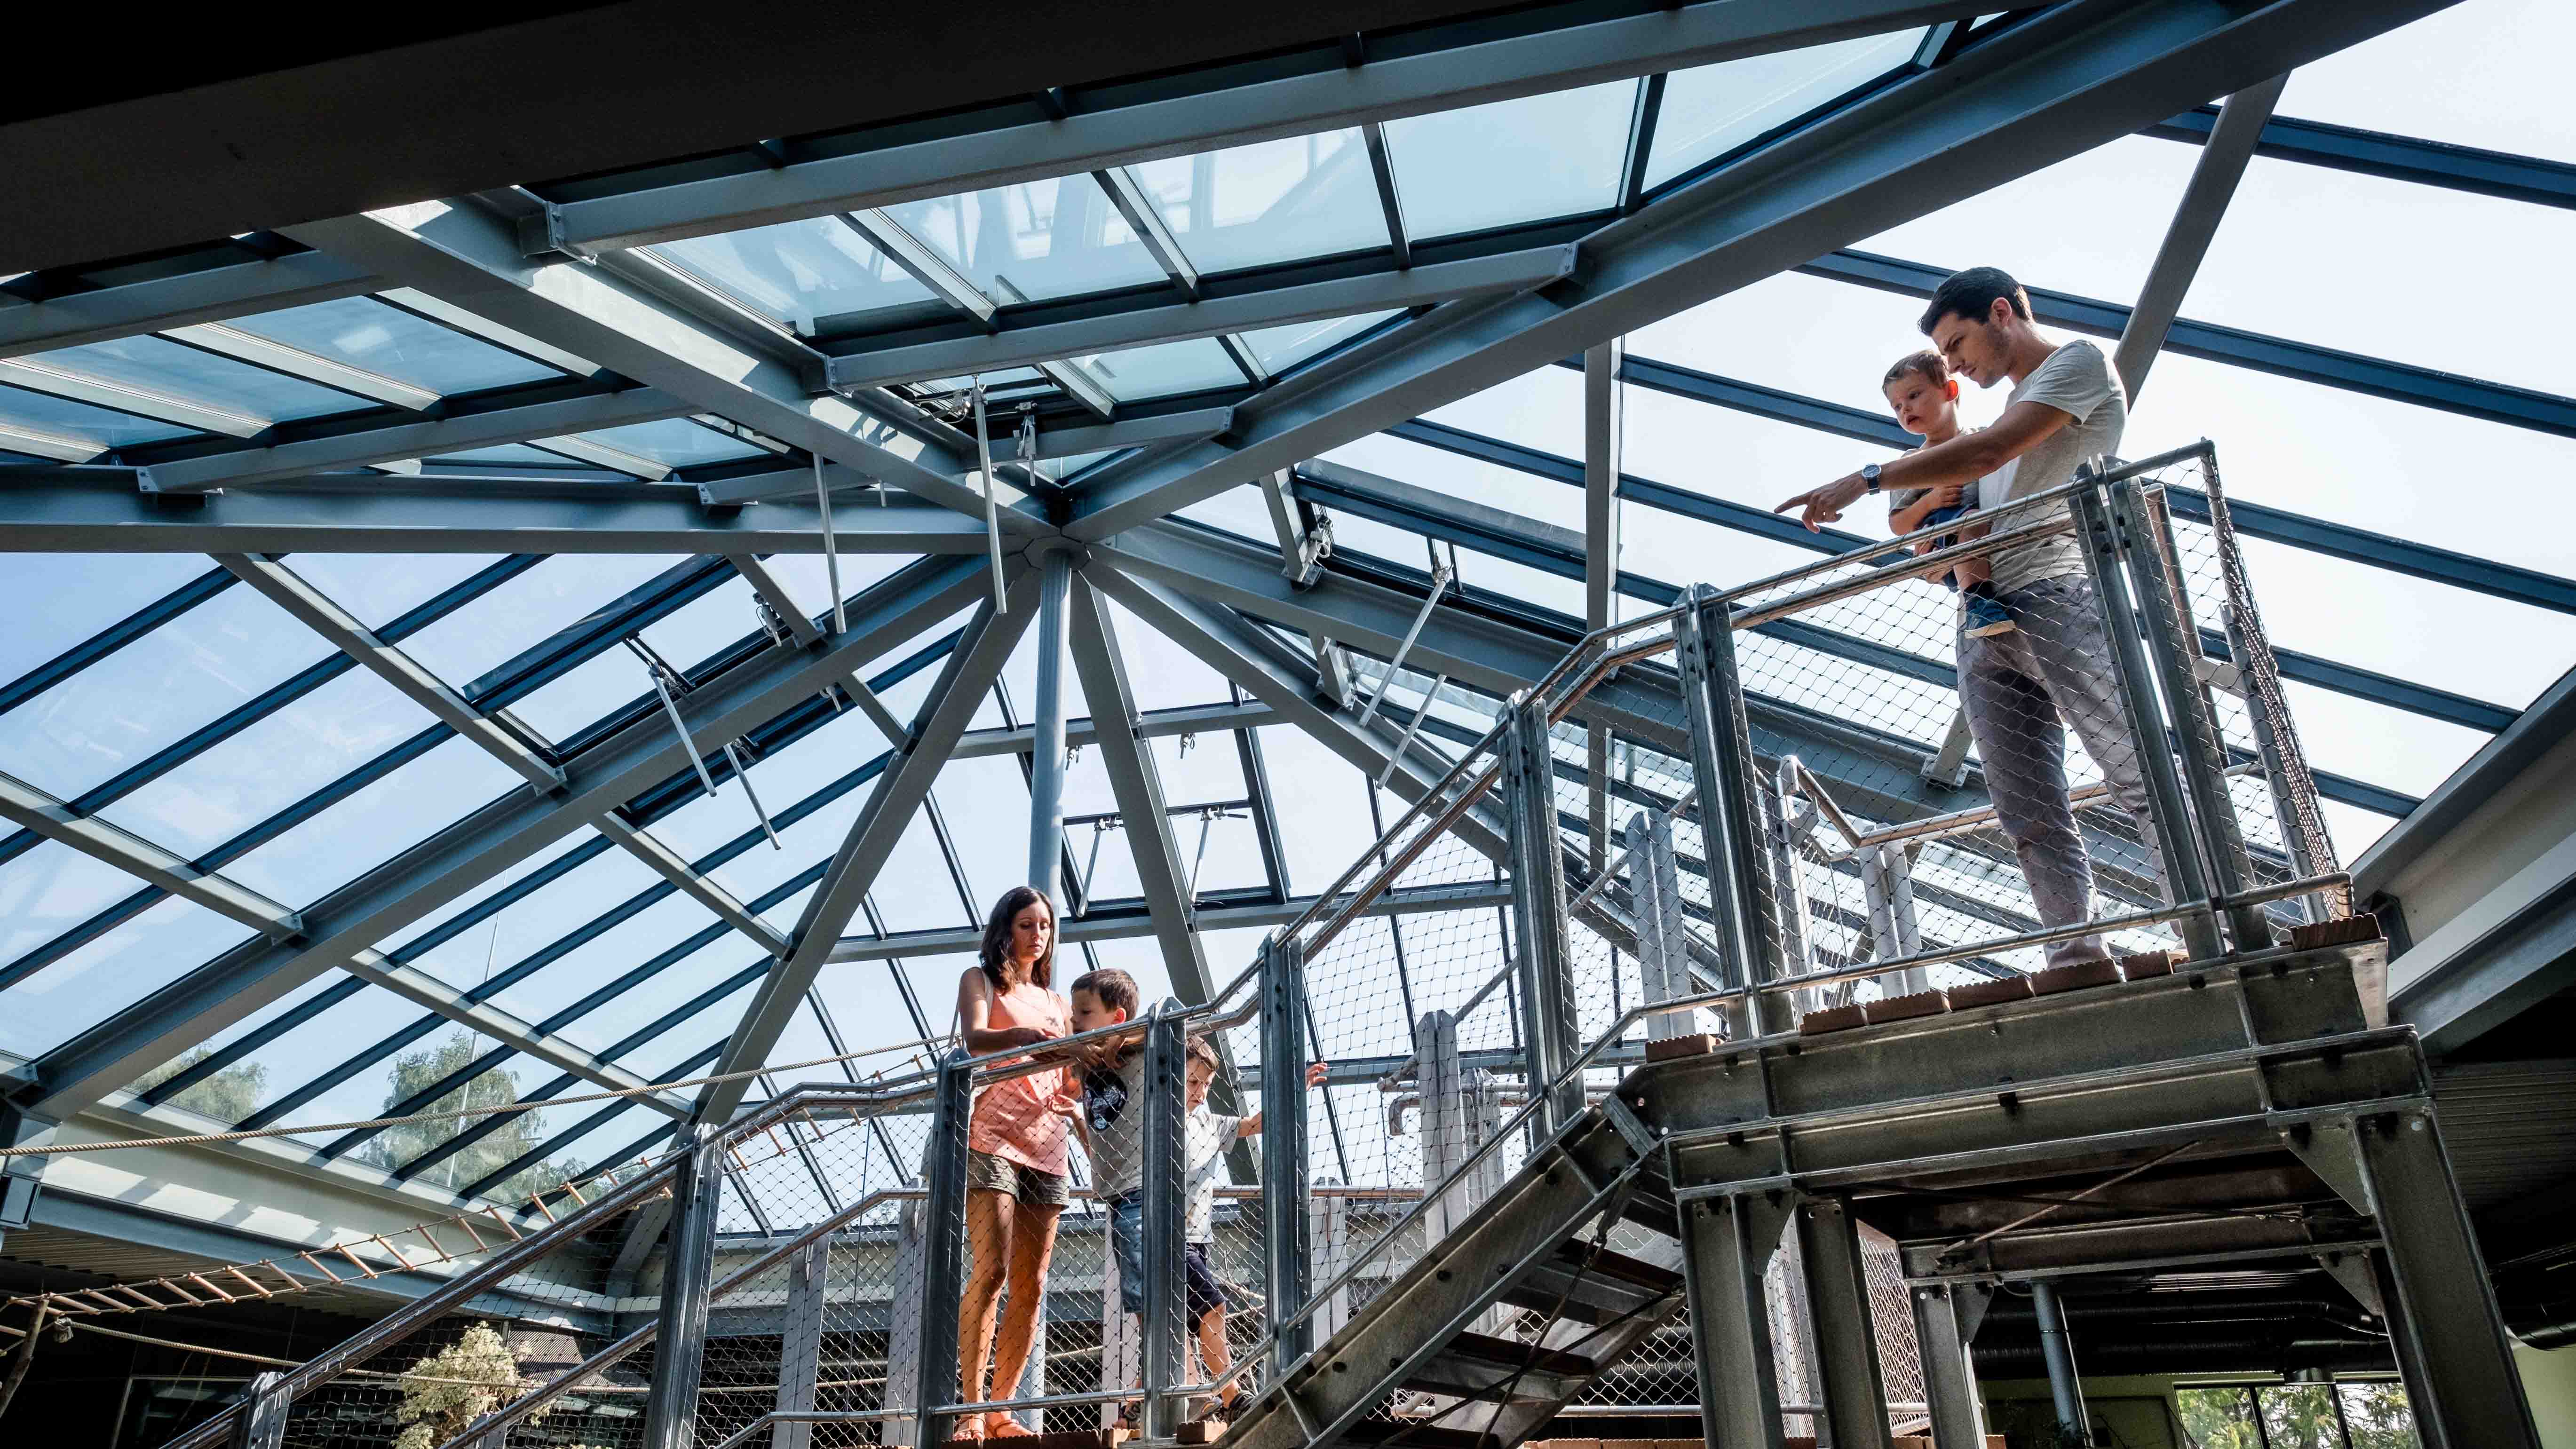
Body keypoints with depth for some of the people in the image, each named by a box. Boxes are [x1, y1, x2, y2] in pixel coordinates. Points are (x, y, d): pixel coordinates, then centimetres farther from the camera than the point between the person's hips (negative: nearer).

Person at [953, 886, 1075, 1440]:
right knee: (992, 1272, -16)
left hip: (1047, 1146, 5)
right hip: (992, 1137, -5)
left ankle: (1000, 1411, 7)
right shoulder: (980, 980, 9)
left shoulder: (1057, 1003, 24)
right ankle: (970, 1410, -14)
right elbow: (974, 1038, -12)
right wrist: (1021, 1036, -33)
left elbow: (1070, 1086, 18)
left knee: (1032, 1285, 0)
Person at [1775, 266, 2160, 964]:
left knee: (2137, 772, -14)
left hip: (2061, 596, -8)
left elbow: (1986, 453, -9)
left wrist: (1868, 478, -8)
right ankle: (2079, 956, -6)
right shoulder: (2013, 407, 32)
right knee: (2032, 819, -3)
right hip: (1986, 623, 8)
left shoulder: (2080, 361, 6)